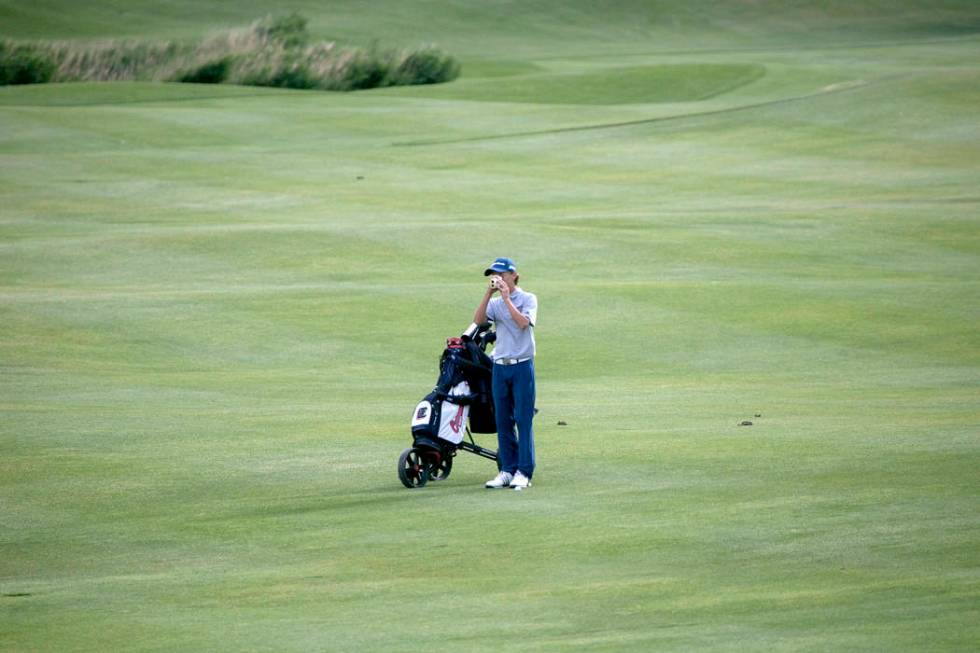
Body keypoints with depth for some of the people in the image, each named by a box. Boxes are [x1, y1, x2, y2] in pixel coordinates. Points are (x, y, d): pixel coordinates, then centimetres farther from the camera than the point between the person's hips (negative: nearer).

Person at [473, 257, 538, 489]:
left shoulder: (528, 299, 0)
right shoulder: (495, 303, 11)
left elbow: (523, 322, -18)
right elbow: (478, 320, -7)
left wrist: (506, 297, -16)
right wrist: (489, 294, -13)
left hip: (522, 366, -5)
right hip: (500, 366, 5)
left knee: (523, 420, -5)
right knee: (503, 421, 6)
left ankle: (524, 472, -3)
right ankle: (507, 470, 13)